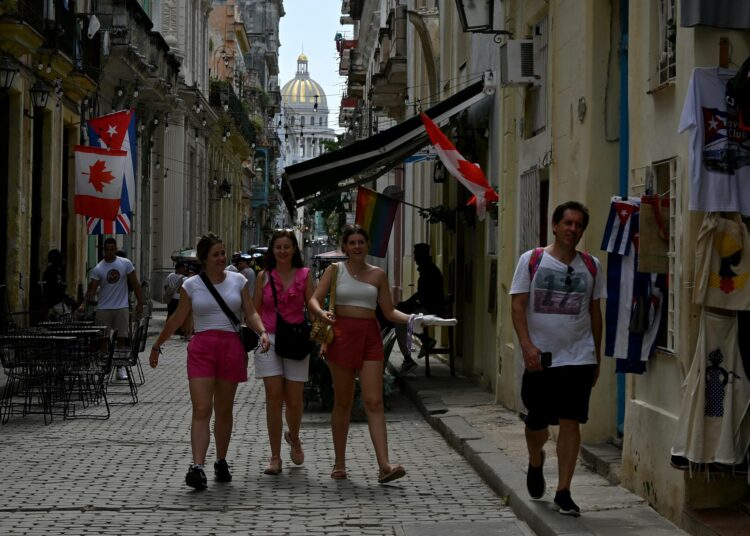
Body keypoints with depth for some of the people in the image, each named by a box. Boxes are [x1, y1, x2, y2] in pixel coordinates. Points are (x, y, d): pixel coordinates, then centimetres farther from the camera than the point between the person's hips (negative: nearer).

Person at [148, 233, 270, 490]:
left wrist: (262, 331, -12)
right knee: (201, 410, -12)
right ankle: (197, 467, -20)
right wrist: (157, 345, 17)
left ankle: (221, 462, 22)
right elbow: (177, 319, 13)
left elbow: (251, 314, 7)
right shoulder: (191, 285, 5)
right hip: (201, 347, -1)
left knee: (223, 411, 9)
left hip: (231, 347, 2)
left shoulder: (238, 281, 8)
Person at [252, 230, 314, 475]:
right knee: (274, 396, -5)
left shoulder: (304, 275, 5)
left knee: (294, 399, 1)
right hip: (269, 339, 0)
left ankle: (293, 437, 34)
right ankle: (275, 457, 0)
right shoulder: (264, 277, 6)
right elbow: (255, 310, 9)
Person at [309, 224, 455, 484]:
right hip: (342, 335, -1)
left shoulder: (377, 274, 11)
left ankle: (384, 465, -17)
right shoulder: (335, 270, 6)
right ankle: (339, 464, 16)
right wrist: (321, 313, -22)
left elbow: (389, 311, 12)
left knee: (374, 402, -8)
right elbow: (314, 299, -1)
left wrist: (413, 319, -4)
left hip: (370, 336, 1)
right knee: (342, 402, 5)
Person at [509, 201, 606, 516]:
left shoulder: (590, 266, 6)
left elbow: (595, 311, 13)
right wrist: (527, 345, -16)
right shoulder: (532, 261, -1)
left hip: (578, 358, 1)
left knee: (570, 422, -3)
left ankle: (563, 491, 4)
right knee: (537, 421, 9)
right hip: (540, 357, -1)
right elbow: (517, 305, -4)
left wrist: (597, 354, 13)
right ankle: (535, 464, 42)